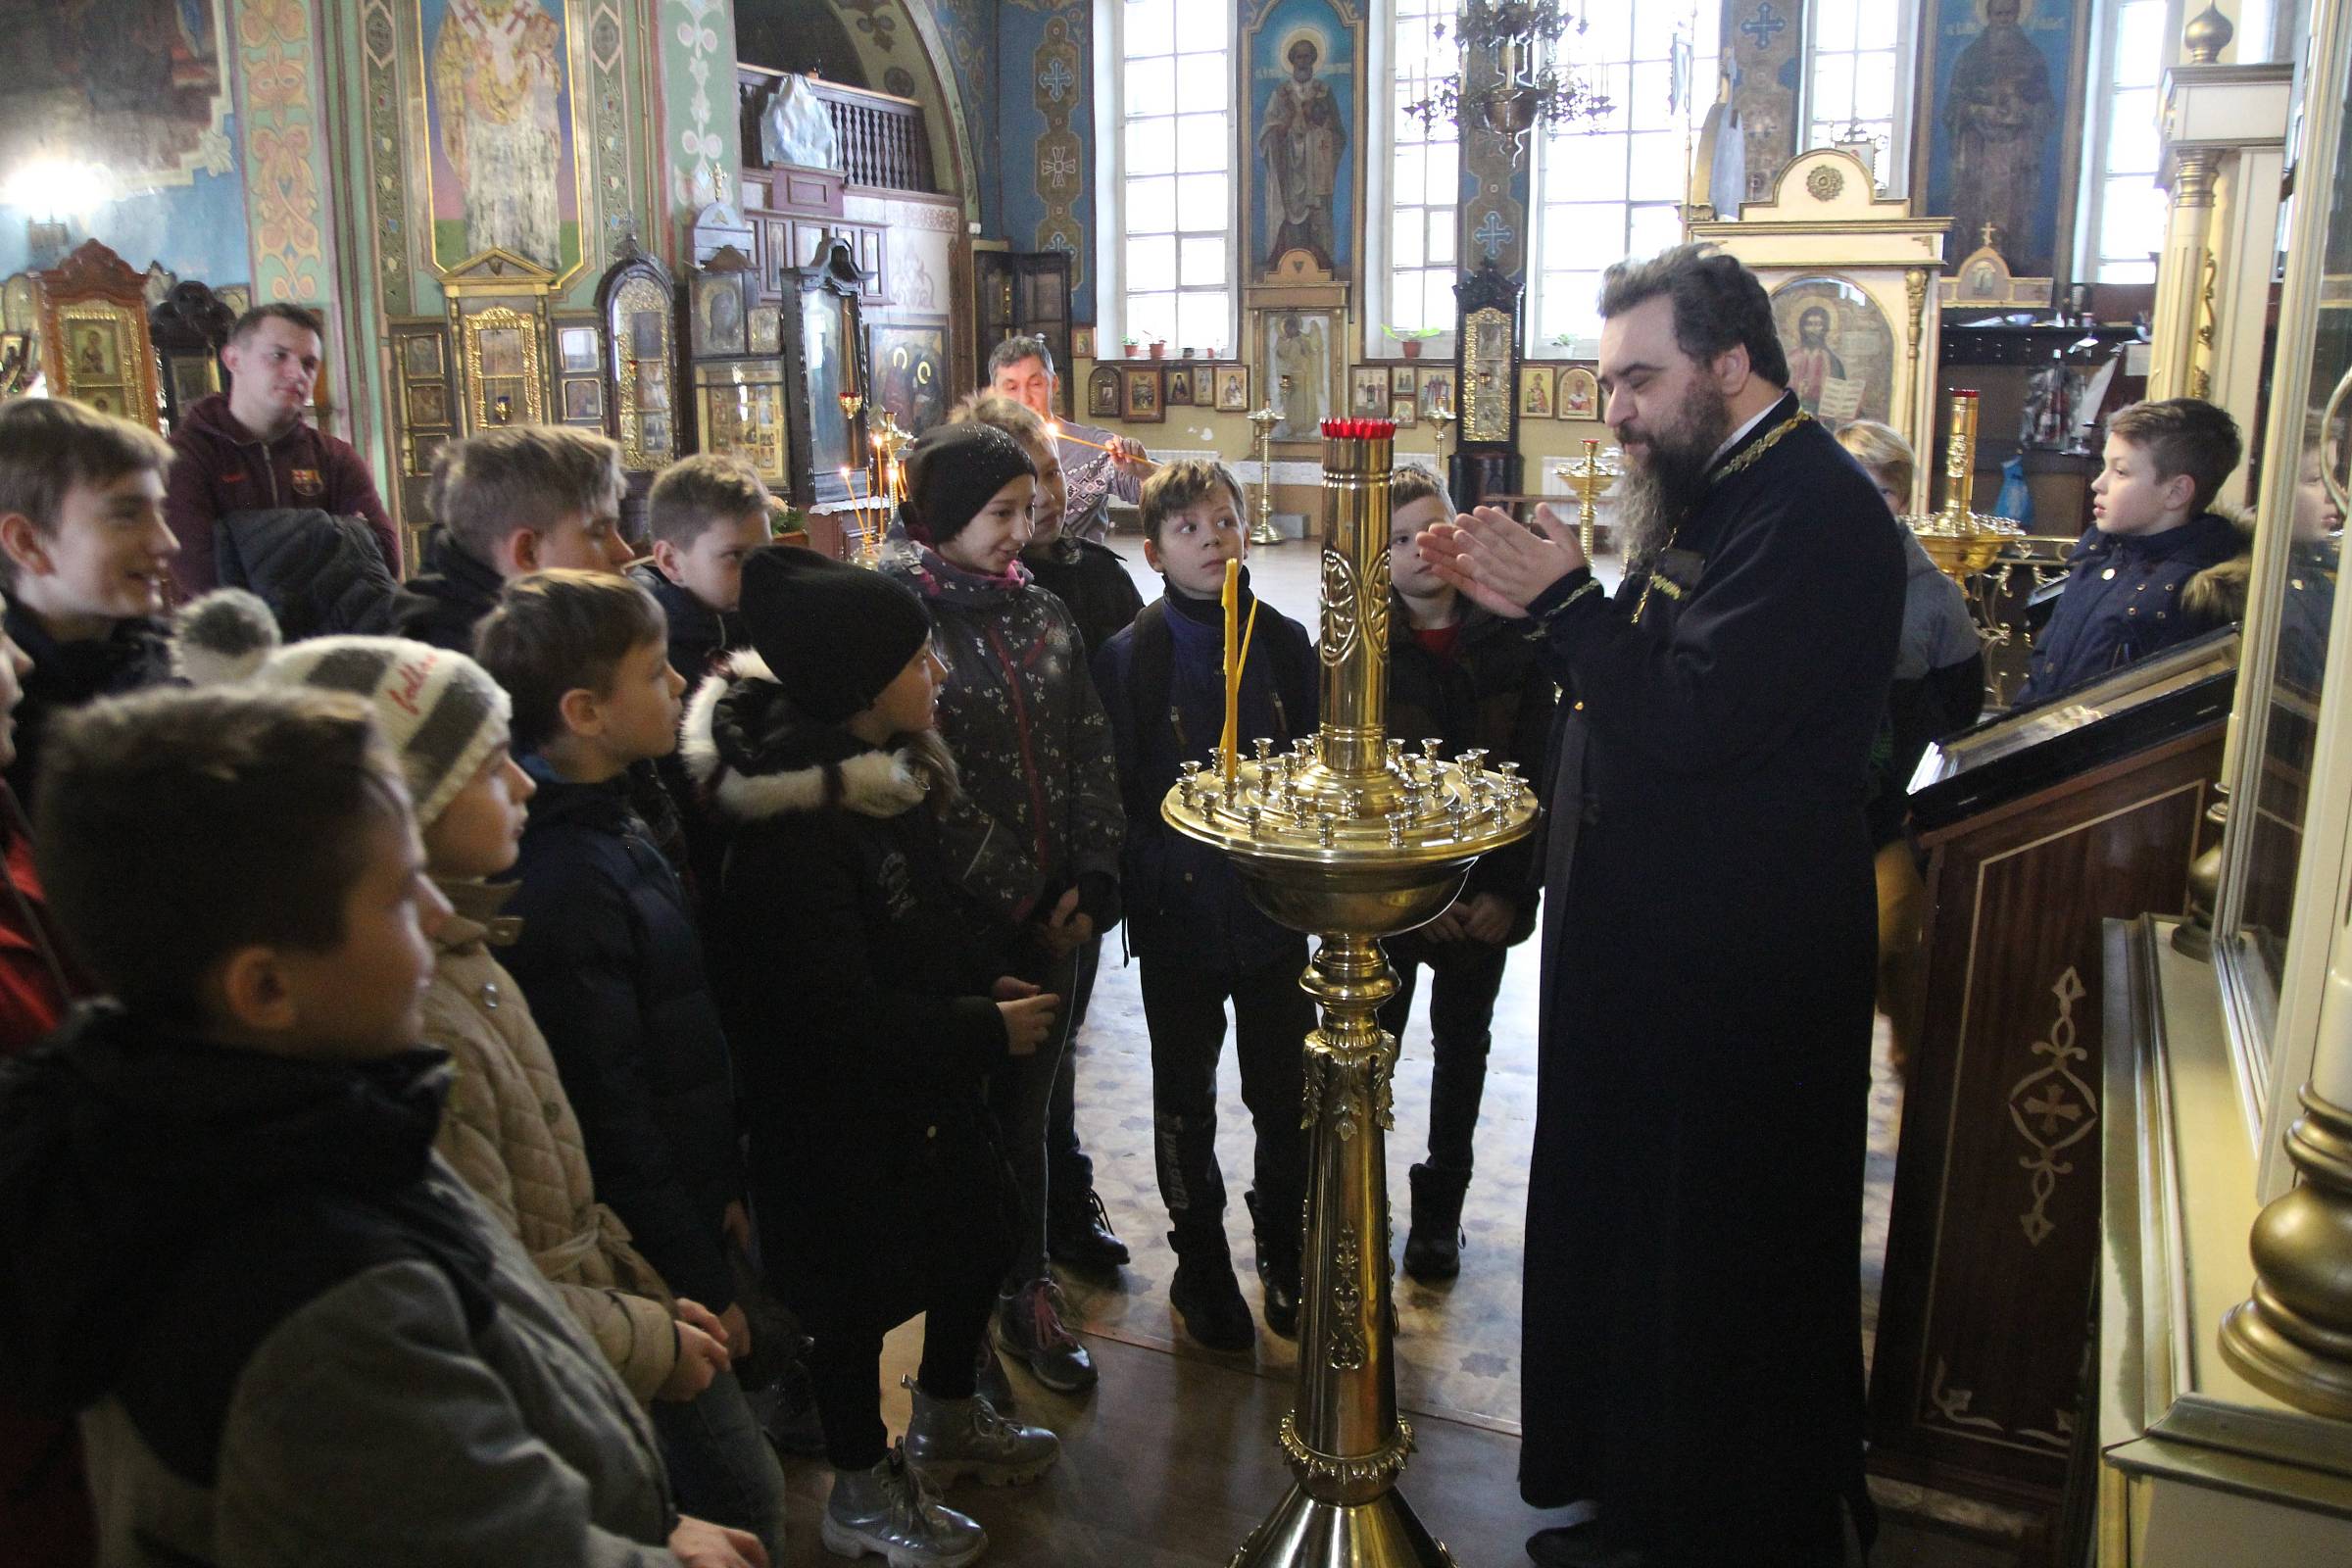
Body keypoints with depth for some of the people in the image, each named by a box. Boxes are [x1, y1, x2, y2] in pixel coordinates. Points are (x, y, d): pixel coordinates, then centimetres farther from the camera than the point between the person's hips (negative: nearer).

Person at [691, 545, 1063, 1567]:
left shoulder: (888, 772, 0)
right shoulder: (794, 829, -30)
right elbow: (837, 1014, -30)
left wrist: (992, 975, -1)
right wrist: (987, 1028, -21)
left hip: (928, 1082, 9)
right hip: (842, 1110, -9)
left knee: (980, 1226, 21)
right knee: (864, 1288, 9)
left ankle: (948, 1423, 47)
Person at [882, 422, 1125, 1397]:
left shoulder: (1043, 614, 8)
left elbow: (1090, 755, 6)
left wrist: (1092, 880, -5)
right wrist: (1015, 896, -12)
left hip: (1052, 913, 5)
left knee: (1028, 1108, 13)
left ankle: (1026, 1293, 28)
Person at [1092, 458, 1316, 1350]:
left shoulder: (1285, 642, 2)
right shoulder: (1129, 657, -7)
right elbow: (1116, 790, -8)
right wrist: (1147, 871, -18)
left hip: (1275, 905, 2)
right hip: (1179, 913, -2)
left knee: (1286, 1092, 14)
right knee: (1185, 1100, 13)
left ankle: (1285, 1251, 36)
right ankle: (1200, 1261, 32)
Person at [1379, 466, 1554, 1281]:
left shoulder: (1509, 639, -4)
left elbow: (1535, 771, -3)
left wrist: (1510, 889, -10)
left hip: (1485, 894, 2)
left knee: (1462, 1046, 14)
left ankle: (1439, 1209, 31)